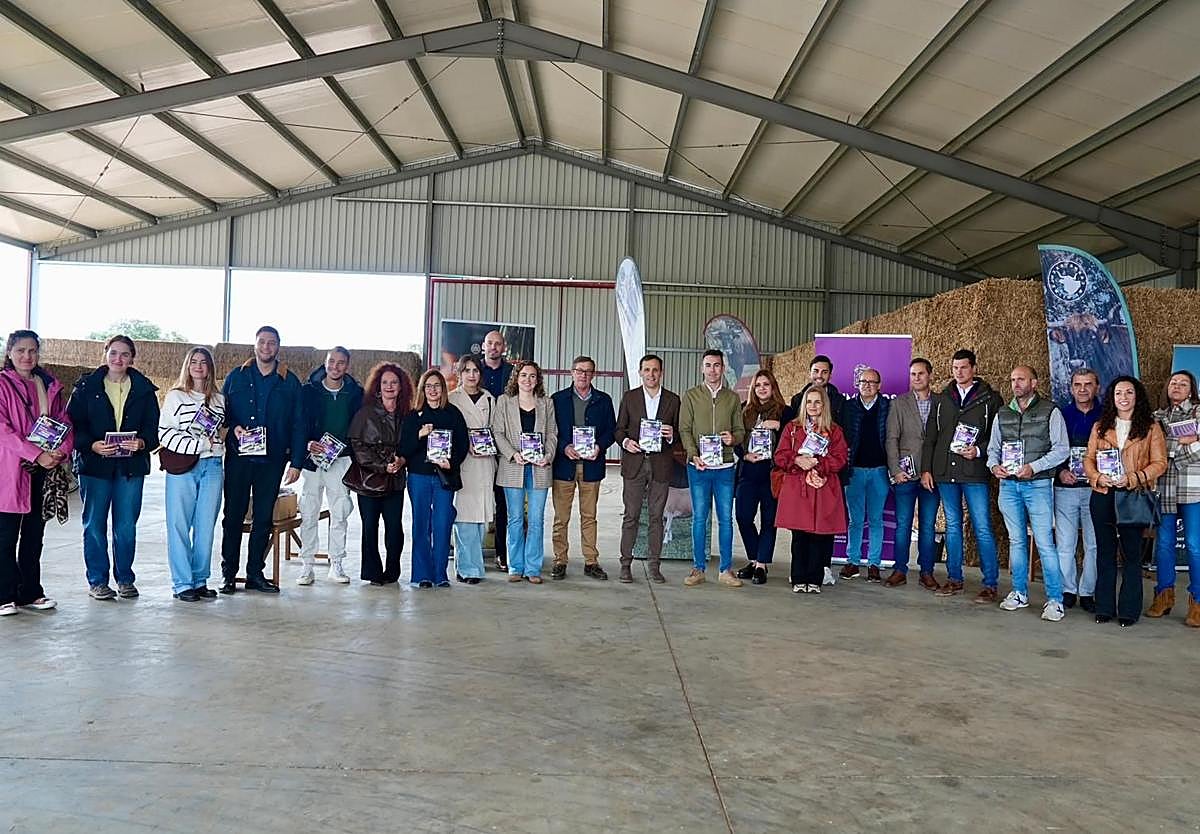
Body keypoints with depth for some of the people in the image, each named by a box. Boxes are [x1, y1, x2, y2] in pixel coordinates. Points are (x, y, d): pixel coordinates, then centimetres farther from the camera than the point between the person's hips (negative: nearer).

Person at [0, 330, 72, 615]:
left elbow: (65, 422, 11)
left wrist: (62, 451, -8)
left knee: (34, 535, 12)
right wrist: (37, 455, -20)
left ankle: (31, 592, 20)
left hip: (44, 470, 5)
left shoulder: (50, 386, 12)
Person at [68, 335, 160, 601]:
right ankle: (97, 581, 15)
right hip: (95, 464, -1)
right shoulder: (86, 386, 4)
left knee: (126, 526, 6)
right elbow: (73, 423, -1)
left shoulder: (144, 389, 7)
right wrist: (92, 445, -17)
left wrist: (142, 442, -16)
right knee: (94, 524, 4)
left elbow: (152, 427, 5)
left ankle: (125, 578, 19)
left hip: (132, 466, 1)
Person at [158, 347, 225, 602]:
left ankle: (200, 580, 14)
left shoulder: (219, 399, 15)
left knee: (206, 526, 5)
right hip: (182, 467, -3)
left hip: (212, 467, 4)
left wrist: (224, 434, 3)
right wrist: (200, 443, -12)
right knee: (180, 525, -2)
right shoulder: (175, 396, 3)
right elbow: (164, 433, -4)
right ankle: (182, 584, 5)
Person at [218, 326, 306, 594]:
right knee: (233, 516, 3)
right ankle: (229, 574, 11)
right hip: (238, 457, 0)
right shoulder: (236, 377, 7)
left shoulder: (290, 382, 6)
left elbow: (298, 425, 4)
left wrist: (296, 462, -2)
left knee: (263, 519, 7)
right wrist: (233, 427, -12)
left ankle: (255, 573, 17)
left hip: (272, 460, 0)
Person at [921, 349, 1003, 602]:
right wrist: (926, 469, 6)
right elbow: (930, 437, 13)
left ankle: (990, 584, 0)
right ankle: (954, 579, 18)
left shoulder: (990, 399, 4)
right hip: (945, 472, 4)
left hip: (975, 472, -4)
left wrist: (978, 451, -13)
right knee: (952, 526, 10)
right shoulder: (941, 399, 14)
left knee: (982, 529, -5)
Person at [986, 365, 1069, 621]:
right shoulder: (1002, 415, 14)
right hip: (1008, 485, 5)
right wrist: (994, 466, -4)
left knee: (1045, 543, -8)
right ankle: (1019, 594, 20)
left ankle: (1055, 600, -2)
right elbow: (993, 448, 18)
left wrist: (1033, 467, -17)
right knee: (1016, 540, 11)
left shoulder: (1050, 411, -1)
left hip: (1038, 485, -5)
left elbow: (1062, 449, -6)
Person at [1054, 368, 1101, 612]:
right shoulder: (1061, 415, 6)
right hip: (1065, 488, 1)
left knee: (1094, 544, 3)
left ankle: (1088, 593, 13)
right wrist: (1061, 471, -9)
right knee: (1064, 544, 4)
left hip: (1096, 489, -1)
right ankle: (1067, 591, 15)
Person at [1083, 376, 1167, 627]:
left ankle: (1129, 610, 10)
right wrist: (1098, 477, -10)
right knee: (1105, 552, 8)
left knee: (1132, 553, 2)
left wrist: (1132, 479, -15)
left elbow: (1159, 463, -2)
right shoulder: (1100, 427, 11)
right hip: (1103, 495, 3)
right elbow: (1088, 459, 10)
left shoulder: (1150, 427, 3)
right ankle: (1104, 607, 16)